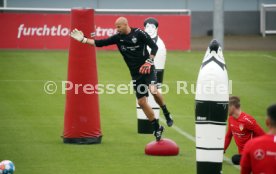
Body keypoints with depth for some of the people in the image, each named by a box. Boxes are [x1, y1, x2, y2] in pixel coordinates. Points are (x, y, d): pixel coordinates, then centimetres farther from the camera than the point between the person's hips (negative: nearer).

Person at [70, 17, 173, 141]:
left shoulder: (139, 34, -9)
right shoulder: (118, 37, 4)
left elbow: (154, 47, -9)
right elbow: (100, 43, 2)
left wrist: (149, 62, -19)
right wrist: (83, 40, -6)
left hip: (147, 69, -5)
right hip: (136, 74, 5)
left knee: (153, 90, -30)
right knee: (142, 101, 3)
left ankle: (166, 113, -5)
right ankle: (157, 128, 15)